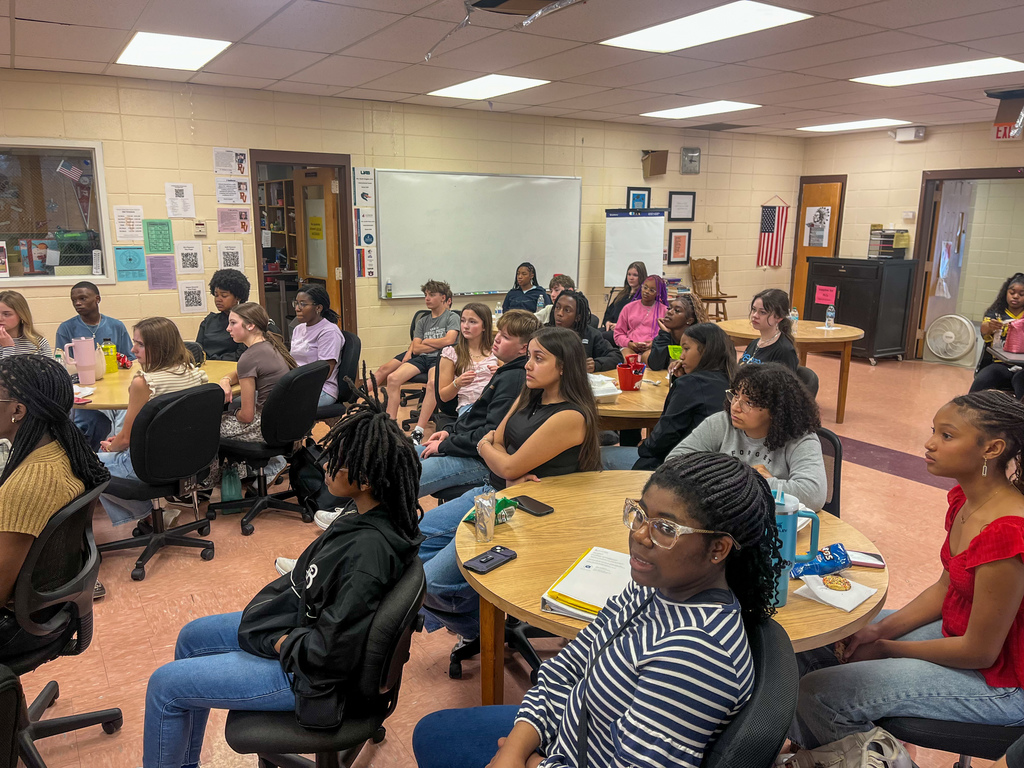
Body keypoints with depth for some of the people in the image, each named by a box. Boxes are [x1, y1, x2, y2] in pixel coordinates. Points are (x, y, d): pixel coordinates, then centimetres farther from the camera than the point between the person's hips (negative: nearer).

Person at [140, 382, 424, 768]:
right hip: (301, 623, 10)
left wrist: (282, 642, -14)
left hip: (307, 674, -10)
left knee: (165, 685, 2)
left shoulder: (368, 550, -37)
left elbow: (331, 652, -31)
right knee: (191, 637, 25)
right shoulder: (370, 516, -12)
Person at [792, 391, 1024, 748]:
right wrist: (881, 629, -4)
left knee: (815, 695, -15)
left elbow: (980, 652, -24)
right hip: (957, 632, 9)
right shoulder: (964, 498, -3)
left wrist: (886, 648, -11)